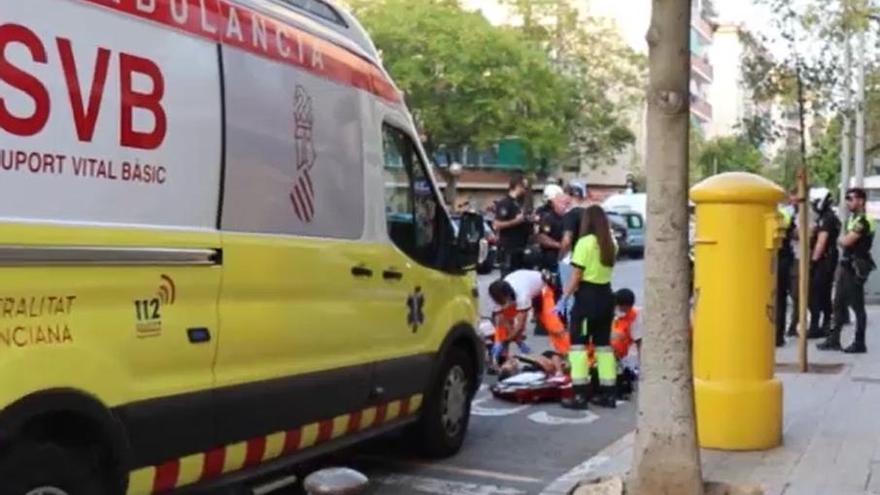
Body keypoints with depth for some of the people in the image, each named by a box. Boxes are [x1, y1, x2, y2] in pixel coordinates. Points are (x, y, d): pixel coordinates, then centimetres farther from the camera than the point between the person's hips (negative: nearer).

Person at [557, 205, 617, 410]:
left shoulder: (585, 242, -13)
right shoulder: (610, 243, 7)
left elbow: (576, 276, -15)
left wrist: (563, 299, -10)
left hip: (587, 296, -7)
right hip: (605, 295, 7)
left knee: (578, 344, -2)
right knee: (604, 343, 13)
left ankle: (580, 394, -5)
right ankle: (607, 393, 16)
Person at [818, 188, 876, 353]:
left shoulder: (863, 221, -16)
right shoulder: (853, 218, 15)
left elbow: (846, 241, -24)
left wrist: (841, 240, -1)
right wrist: (842, 266, 15)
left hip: (856, 269, -10)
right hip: (847, 266, 10)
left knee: (857, 306, -2)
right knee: (839, 304, 11)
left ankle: (859, 344, 5)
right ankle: (834, 339, 17)